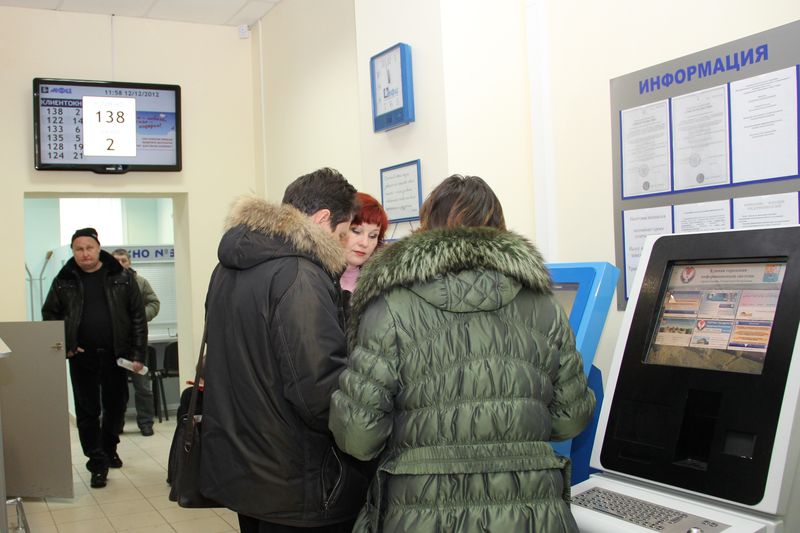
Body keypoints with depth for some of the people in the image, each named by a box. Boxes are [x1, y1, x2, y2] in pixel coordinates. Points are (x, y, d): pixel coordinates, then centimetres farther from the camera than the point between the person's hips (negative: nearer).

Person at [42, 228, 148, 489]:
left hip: (115, 355, 0)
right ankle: (97, 463, 8)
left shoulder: (121, 277, -1)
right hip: (82, 358, 0)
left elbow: (138, 316, -1)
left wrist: (138, 353, -6)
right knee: (87, 412, 1)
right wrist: (63, 346, -3)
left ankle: (109, 449, 35)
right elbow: (49, 314, 10)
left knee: (115, 407, 12)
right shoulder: (64, 281, 2)